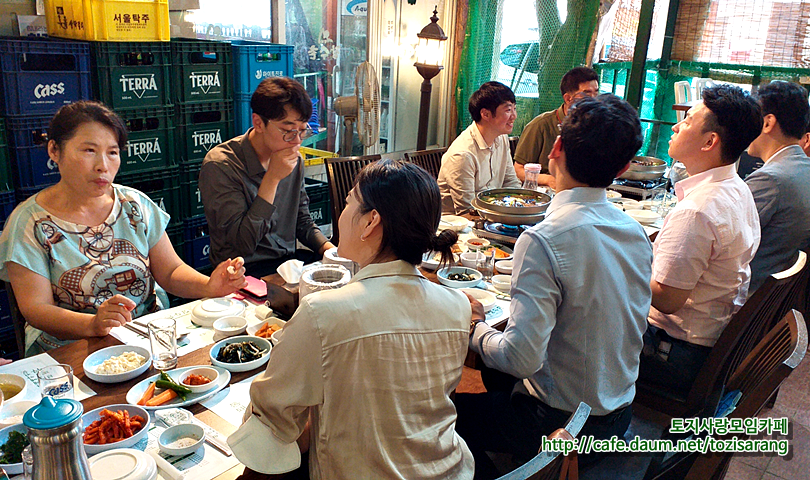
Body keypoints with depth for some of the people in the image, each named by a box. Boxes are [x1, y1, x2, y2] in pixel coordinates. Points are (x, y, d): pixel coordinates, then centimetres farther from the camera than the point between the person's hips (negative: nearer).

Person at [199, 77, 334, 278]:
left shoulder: (294, 160, 3)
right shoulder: (219, 165, -16)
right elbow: (243, 244, -21)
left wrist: (329, 248, -5)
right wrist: (272, 179, -23)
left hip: (288, 260, 7)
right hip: (245, 272, -6)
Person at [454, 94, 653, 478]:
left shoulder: (544, 241, -28)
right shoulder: (636, 232, -4)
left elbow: (521, 357, -30)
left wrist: (476, 327, -10)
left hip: (561, 425, -7)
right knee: (496, 380, 25)